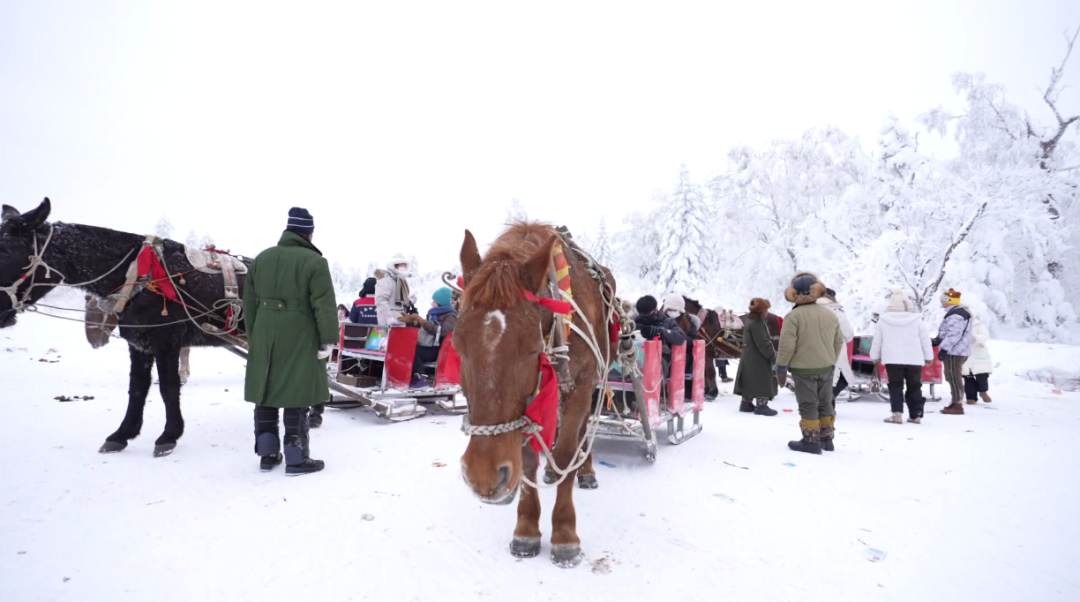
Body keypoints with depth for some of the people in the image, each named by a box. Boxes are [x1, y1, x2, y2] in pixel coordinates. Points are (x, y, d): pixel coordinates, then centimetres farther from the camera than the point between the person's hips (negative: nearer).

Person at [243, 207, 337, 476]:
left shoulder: (260, 259, 11)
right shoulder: (314, 261, -10)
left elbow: (250, 304, 14)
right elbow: (324, 306, -14)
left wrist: (253, 337, 21)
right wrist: (328, 340, -9)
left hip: (264, 339, 6)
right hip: (299, 340, -6)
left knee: (265, 394, 13)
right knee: (296, 396, -1)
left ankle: (267, 454, 22)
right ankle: (297, 459, 6)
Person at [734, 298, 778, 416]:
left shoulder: (749, 320, 14)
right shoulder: (757, 323, -20)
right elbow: (763, 344, -23)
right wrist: (773, 356, -15)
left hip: (749, 358, 10)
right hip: (758, 359, -10)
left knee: (750, 381, 14)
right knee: (763, 382, -4)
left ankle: (746, 403, 19)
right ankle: (761, 406, 0)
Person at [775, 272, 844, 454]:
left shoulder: (794, 316, -15)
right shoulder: (830, 315, 7)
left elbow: (787, 345, -18)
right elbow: (839, 341, 14)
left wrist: (781, 367, -8)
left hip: (803, 368, -6)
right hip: (826, 368, 6)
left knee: (808, 405, 1)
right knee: (825, 403, 16)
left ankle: (811, 441, 5)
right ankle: (826, 439, 24)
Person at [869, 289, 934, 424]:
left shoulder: (883, 320, -1)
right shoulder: (917, 320, 0)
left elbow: (877, 341, 4)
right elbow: (925, 340, 5)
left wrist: (875, 357, 16)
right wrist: (929, 357, 16)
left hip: (892, 359, -1)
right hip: (914, 359, 1)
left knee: (895, 386, 5)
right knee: (914, 387, 12)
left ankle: (897, 414, -6)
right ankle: (916, 415, 16)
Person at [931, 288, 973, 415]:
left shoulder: (956, 315, -18)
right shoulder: (956, 312, 17)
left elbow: (954, 334, -25)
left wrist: (944, 348, -25)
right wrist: (938, 340, 23)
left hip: (954, 352, -11)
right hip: (957, 351, 11)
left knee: (953, 377, -7)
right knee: (954, 377, 15)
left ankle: (958, 405, -5)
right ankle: (956, 403, 21)